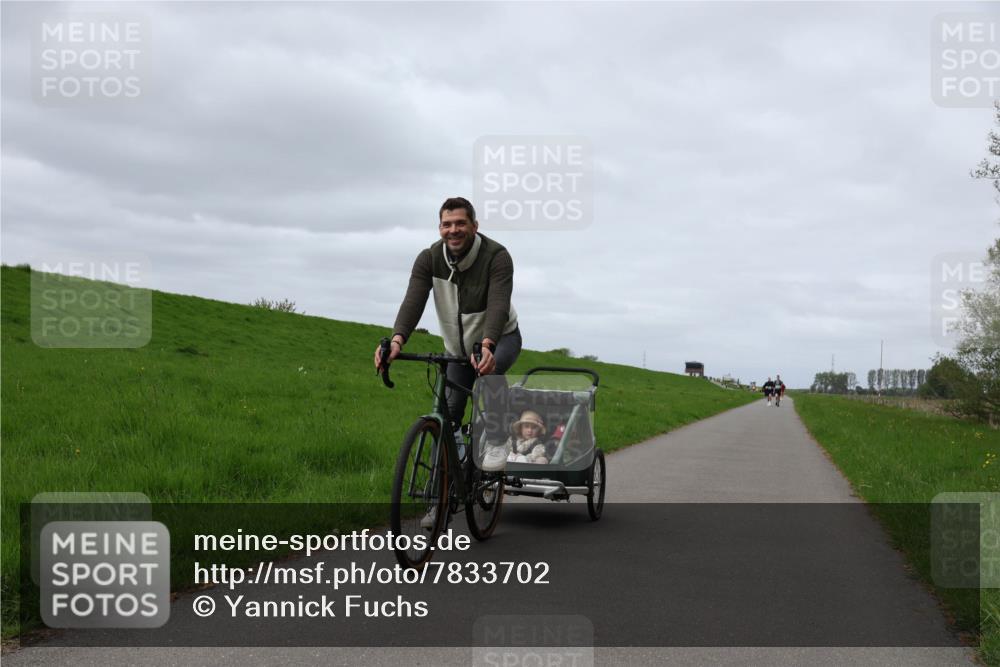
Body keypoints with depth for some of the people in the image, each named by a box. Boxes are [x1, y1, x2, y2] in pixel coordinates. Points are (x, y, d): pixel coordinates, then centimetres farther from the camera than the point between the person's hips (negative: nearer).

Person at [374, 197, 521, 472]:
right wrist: (397, 340, -47)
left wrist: (486, 346, -56)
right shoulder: (429, 259, -15)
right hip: (458, 346, 4)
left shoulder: (496, 256, -25)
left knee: (490, 371, -37)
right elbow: (413, 302, -28)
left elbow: (499, 305, -38)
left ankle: (495, 441, -16)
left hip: (500, 337, -4)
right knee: (447, 418, 1)